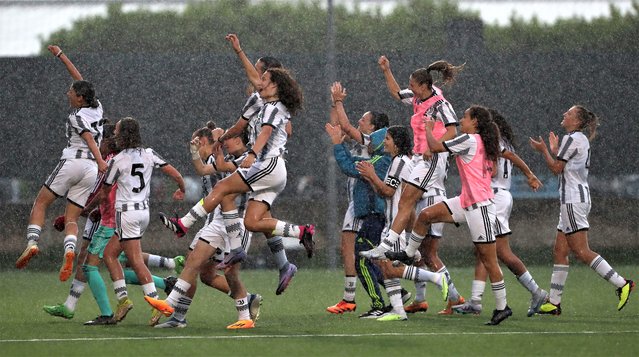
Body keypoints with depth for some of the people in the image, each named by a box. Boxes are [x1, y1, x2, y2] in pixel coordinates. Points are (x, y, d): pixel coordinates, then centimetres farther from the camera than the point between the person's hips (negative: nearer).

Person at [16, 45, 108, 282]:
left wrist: (99, 160, -35)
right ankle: (69, 250, -25)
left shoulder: (77, 116, -3)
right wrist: (60, 55, 37)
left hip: (72, 162, -6)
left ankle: (32, 242, -12)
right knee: (71, 218, 2)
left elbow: (89, 138, -20)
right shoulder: (97, 108, 16)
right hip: (91, 170, 6)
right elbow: (79, 79, 29)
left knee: (41, 202, 6)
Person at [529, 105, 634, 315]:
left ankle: (621, 284, -15)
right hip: (580, 197, 10)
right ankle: (554, 302, 7)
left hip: (572, 200, -10)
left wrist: (544, 150, 1)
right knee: (559, 252, 8)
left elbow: (556, 169, -11)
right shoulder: (582, 140, 18)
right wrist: (555, 150, 27)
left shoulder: (572, 139, -12)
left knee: (581, 252, -12)